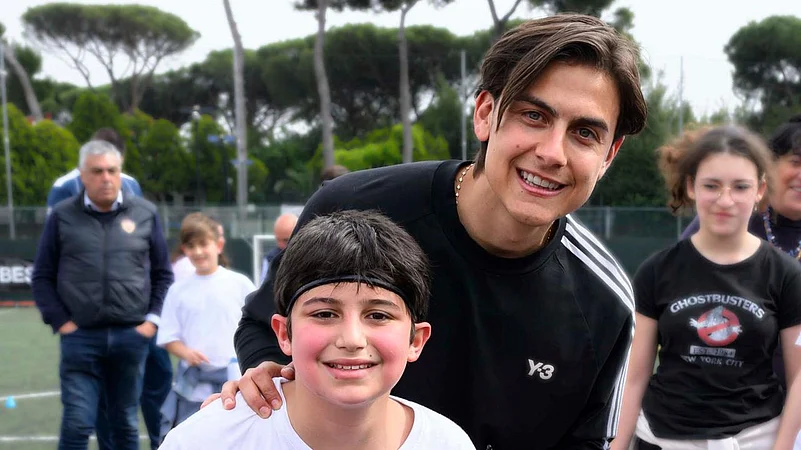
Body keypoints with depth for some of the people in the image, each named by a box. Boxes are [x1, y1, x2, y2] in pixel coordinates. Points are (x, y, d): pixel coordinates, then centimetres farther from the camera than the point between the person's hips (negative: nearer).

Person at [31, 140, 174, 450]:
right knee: (77, 424, -5)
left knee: (126, 423, 11)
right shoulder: (62, 216, 2)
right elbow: (42, 277, 6)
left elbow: (163, 273, 12)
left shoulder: (145, 213, 5)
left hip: (131, 336, 2)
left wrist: (153, 319, 3)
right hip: (80, 337, -1)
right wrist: (60, 321, -3)